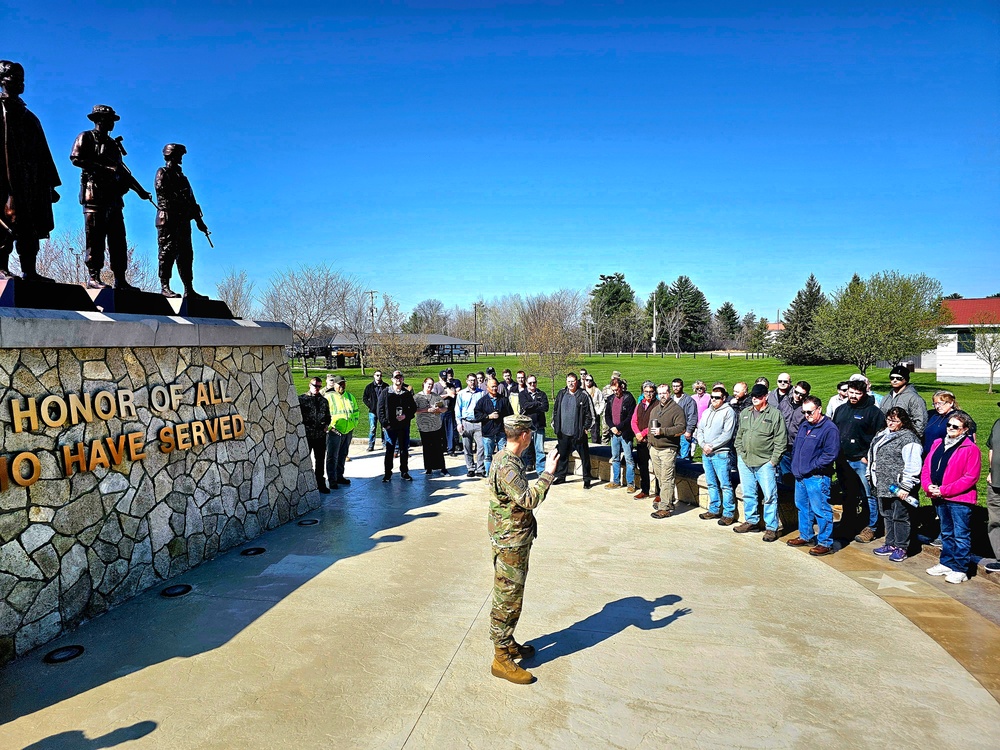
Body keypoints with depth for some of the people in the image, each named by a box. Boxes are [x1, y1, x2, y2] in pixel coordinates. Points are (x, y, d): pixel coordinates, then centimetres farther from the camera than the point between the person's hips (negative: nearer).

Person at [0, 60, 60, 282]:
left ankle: (29, 271, 4)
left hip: (32, 183, 6)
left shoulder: (29, 117, 24)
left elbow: (43, 154, 22)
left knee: (30, 226, 3)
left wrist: (51, 185, 16)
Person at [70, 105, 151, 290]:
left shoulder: (113, 143, 26)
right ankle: (94, 277, -8)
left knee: (118, 239, 2)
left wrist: (140, 191, 18)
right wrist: (103, 167, -15)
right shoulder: (86, 137, 5)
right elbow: (76, 158, -9)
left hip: (114, 197, 7)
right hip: (95, 196, -7)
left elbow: (123, 171, 25)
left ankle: (120, 280, 3)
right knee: (95, 238, -10)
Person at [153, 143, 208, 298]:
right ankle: (164, 287, -9)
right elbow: (160, 189, -15)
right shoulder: (162, 173, 4)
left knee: (185, 254, 5)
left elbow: (191, 200, 24)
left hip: (183, 220, 7)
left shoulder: (181, 176, 25)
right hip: (168, 219, -7)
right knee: (167, 252, -9)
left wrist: (199, 220, 18)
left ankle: (189, 289, 6)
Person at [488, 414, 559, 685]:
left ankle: (508, 644, 36)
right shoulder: (507, 466, -24)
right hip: (510, 544, -10)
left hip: (516, 542, 10)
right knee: (507, 601, 0)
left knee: (511, 598, 21)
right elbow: (529, 500, -31)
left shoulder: (507, 460, 9)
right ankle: (502, 659, 11)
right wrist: (548, 473, -26)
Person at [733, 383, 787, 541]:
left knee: (769, 496, -2)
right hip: (745, 461, 6)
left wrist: (773, 460, -10)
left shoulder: (775, 414, -6)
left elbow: (781, 441, -7)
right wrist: (740, 454, 10)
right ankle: (751, 521, 28)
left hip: (765, 463, -5)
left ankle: (771, 527, 7)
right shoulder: (745, 414, 12)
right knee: (748, 494, 14)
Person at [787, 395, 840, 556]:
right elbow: (796, 447, 23)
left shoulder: (829, 428, -12)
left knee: (821, 510, -1)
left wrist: (812, 466, -15)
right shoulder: (804, 426, 15)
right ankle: (806, 536, 32)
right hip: (800, 476, 9)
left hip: (817, 478, -9)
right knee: (802, 507, 18)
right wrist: (795, 464, 10)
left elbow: (831, 454, -18)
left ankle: (825, 543, 9)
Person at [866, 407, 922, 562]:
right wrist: (872, 477, 23)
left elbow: (912, 466, -19)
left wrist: (905, 487, -20)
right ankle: (890, 544, 27)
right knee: (888, 516, 16)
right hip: (883, 486, 9)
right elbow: (874, 456, 24)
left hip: (899, 488, -8)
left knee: (900, 517, 1)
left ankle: (901, 548, 12)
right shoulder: (882, 435, 14)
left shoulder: (908, 438, -13)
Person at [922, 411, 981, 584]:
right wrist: (928, 486, -7)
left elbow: (971, 478, -16)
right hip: (939, 498, 7)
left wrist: (944, 490, -17)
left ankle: (960, 570, 9)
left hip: (959, 500, -7)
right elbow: (926, 467, 12)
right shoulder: (938, 444, 11)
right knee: (946, 534, 19)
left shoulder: (971, 449, -11)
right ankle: (946, 563, 30)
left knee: (961, 536, 1)